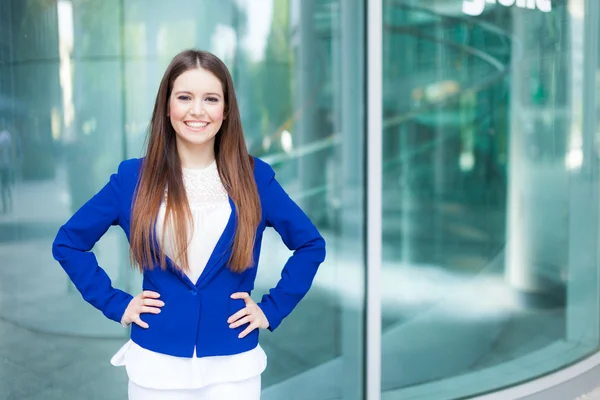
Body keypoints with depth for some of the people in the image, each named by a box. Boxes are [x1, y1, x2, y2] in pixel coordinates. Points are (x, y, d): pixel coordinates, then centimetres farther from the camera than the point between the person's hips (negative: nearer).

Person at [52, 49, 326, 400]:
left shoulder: (254, 177, -3)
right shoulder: (134, 177, -3)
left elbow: (311, 244, 6)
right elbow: (68, 243, 5)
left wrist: (272, 310, -1)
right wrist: (115, 304, -1)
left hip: (233, 366, 0)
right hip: (157, 364, 1)